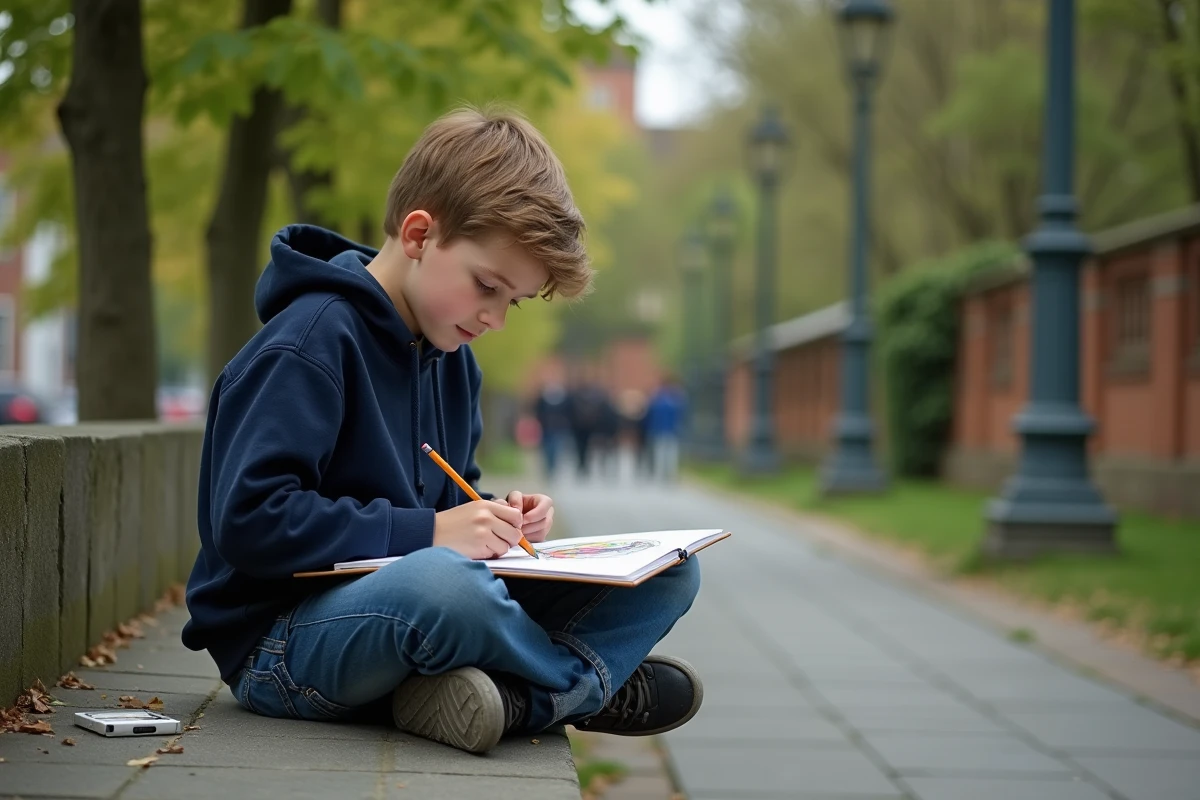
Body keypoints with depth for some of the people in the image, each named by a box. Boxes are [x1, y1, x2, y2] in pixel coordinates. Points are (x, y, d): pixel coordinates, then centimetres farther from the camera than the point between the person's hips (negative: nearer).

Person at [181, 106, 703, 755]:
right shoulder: (309, 344, -16)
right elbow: (248, 520, -25)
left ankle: (516, 696, -23)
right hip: (281, 642, -8)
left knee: (668, 573, -1)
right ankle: (590, 683, -12)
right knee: (442, 583, -42)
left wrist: (496, 520, -2)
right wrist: (426, 532, -24)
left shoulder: (452, 357, 12)